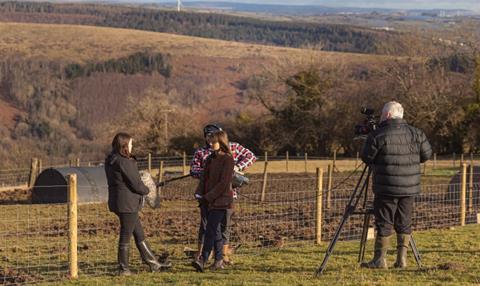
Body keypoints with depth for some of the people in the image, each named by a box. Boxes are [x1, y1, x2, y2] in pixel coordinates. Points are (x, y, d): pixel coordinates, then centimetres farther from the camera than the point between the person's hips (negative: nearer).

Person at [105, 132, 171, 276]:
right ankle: (123, 269, 8)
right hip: (127, 203, -9)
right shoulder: (124, 162, -19)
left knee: (139, 234, 15)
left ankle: (153, 263, 21)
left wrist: (141, 189, 4)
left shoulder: (110, 161, 10)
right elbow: (135, 184, -17)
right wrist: (146, 190, 4)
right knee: (126, 236, 0)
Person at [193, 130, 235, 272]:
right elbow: (205, 178, 15)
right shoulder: (211, 158, 14)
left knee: (210, 230, -14)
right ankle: (219, 260, 16)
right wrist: (199, 193, -1)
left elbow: (224, 183, -15)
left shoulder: (228, 159, -10)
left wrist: (208, 196, -16)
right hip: (209, 200, 8)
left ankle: (202, 260, -20)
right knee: (215, 230, 10)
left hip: (220, 200, -8)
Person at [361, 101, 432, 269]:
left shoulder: (377, 136, -11)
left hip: (386, 189, -4)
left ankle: (380, 259, 4)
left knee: (384, 223, 2)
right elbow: (426, 155, 11)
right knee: (404, 223, 10)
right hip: (410, 188, 4)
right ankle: (402, 259, 8)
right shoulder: (416, 134, 3)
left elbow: (366, 158, -3)